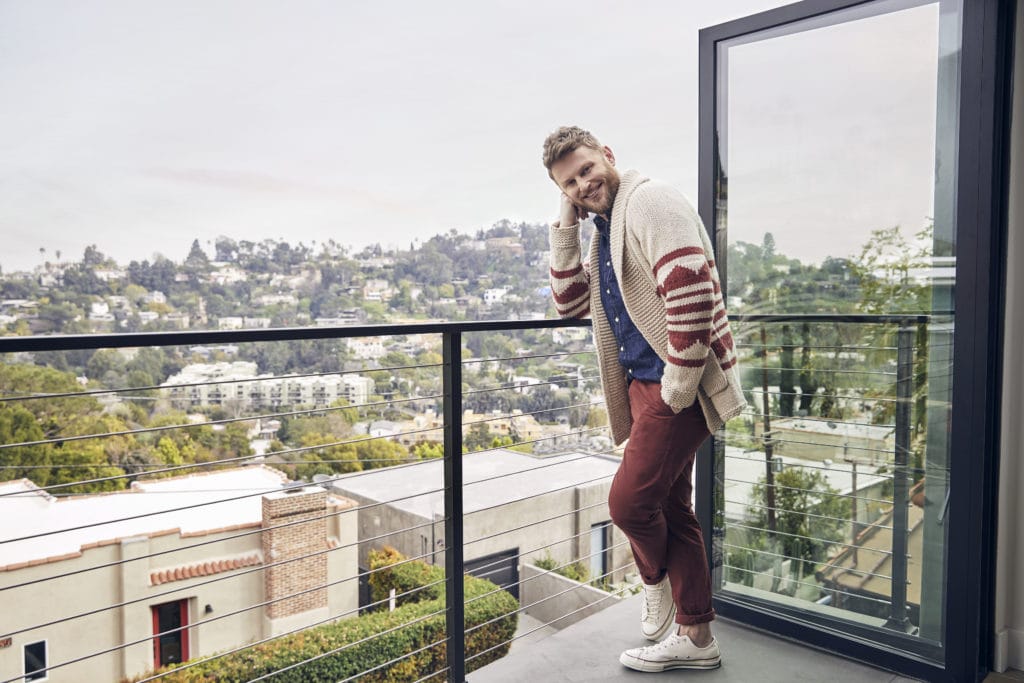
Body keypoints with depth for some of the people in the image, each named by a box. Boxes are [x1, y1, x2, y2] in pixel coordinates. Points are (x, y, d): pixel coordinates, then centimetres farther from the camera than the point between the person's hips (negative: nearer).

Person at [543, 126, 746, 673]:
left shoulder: (648, 201, -11)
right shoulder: (605, 229, 18)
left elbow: (690, 290, -23)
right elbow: (570, 305, 14)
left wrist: (677, 387, -20)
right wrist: (565, 228, 7)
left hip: (677, 384, -10)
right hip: (643, 382, 10)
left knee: (628, 500, -6)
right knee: (671, 508, 13)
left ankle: (657, 579, 28)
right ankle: (695, 637, 26)